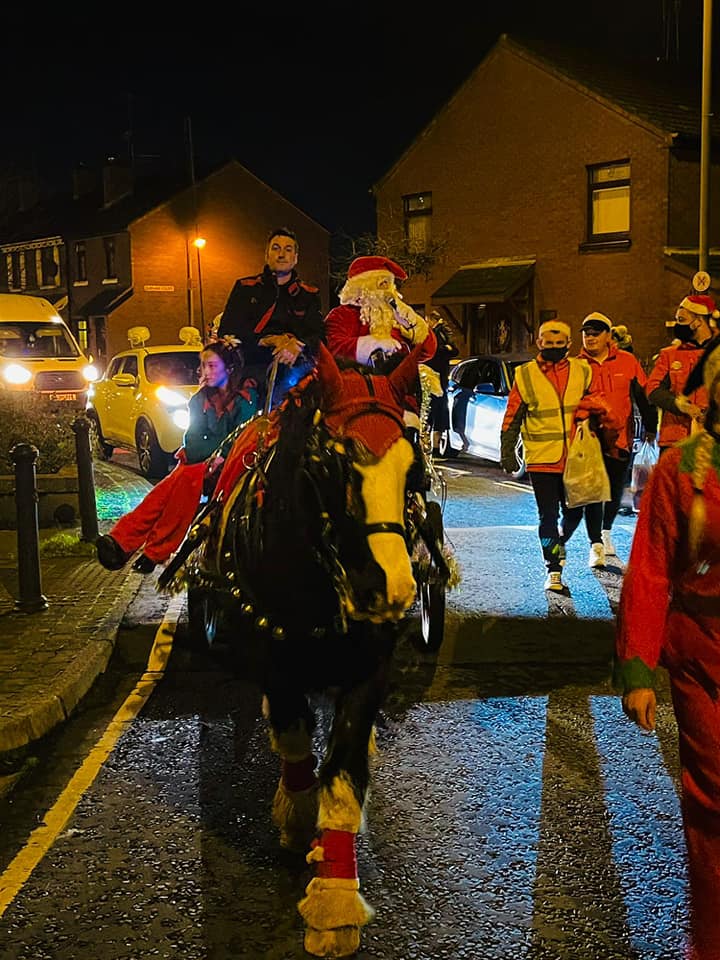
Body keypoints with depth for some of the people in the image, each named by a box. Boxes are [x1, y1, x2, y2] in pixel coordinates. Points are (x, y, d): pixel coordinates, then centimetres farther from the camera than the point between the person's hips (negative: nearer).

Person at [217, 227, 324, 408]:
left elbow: (318, 334, 8)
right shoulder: (245, 288, 18)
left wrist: (298, 345, -16)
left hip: (293, 367, 2)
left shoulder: (308, 294, 22)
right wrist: (268, 340, -9)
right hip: (252, 367, -2)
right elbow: (226, 331, 6)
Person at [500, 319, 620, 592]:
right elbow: (512, 418, 4)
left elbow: (598, 400, 15)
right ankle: (553, 570, 10)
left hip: (575, 457, 2)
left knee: (574, 512, 12)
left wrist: (606, 419, -4)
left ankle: (559, 543, 43)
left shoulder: (582, 371, 4)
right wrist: (507, 453, 4)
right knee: (548, 516, 1)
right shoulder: (525, 375, 0)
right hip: (541, 459, -2)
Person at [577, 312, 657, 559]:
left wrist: (650, 426, 9)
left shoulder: (627, 361, 3)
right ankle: (596, 544, 2)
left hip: (621, 438, 2)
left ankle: (606, 531, 37)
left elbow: (643, 395, 9)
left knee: (616, 492, 13)